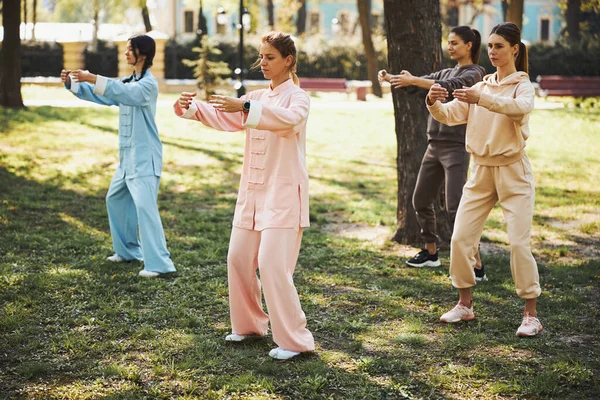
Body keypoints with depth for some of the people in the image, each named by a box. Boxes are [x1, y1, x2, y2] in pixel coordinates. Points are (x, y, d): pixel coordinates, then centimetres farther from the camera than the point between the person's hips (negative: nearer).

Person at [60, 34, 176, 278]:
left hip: (144, 157, -10)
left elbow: (127, 94, -32)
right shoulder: (127, 82, 16)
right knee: (116, 199, 19)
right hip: (128, 156, 10)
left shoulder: (149, 84, -12)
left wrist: (94, 79, -39)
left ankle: (159, 263, -19)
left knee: (144, 205, -18)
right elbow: (99, 94, 17)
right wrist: (72, 83, 2)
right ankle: (128, 250, 32)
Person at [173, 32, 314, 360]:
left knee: (272, 264, -14)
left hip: (283, 194, -7)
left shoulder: (298, 98, -7)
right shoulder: (256, 98, 13)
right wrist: (191, 108, -20)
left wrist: (245, 108, -43)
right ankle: (249, 324, 29)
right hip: (252, 192, 7)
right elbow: (223, 118, -1)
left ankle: (294, 340, -3)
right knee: (239, 259, 10)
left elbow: (290, 118, -30)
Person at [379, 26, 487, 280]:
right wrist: (390, 78, -9)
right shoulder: (447, 72, 18)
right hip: (435, 145, 8)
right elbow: (416, 86, 10)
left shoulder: (474, 73, -6)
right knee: (421, 200, 13)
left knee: (456, 207, -14)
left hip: (457, 147, -8)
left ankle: (476, 266, -12)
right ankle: (430, 252, 30)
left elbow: (449, 87, -24)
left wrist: (413, 80, -34)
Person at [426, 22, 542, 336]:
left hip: (512, 172, -5)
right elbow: (450, 116, -1)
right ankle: (464, 305, 17)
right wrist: (434, 102, -24)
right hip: (480, 172, 5)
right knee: (460, 239, 2)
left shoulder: (523, 85, -5)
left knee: (519, 243, -9)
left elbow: (520, 108, -30)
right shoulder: (479, 86, 11)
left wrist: (482, 98, -45)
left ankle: (531, 315, 0)